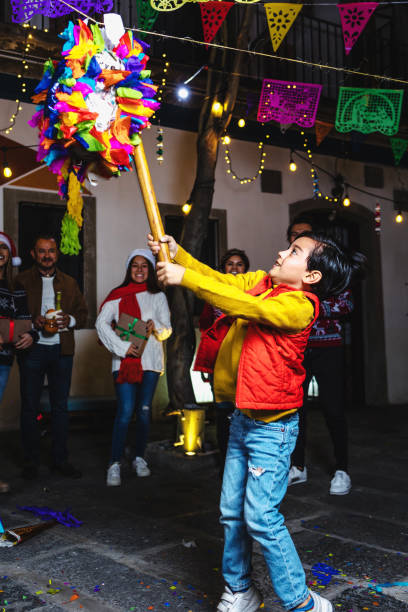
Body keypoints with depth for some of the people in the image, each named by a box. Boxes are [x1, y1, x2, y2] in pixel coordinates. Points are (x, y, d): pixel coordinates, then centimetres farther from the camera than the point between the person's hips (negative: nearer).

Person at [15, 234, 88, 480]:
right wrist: (33, 321, -17)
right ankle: (31, 461, 16)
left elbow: (83, 313, 13)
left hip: (62, 350, 3)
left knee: (61, 406, 8)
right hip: (32, 350, -2)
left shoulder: (69, 283, 12)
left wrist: (70, 320, -8)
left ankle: (60, 459, 18)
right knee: (30, 406, 5)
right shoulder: (22, 280, 3)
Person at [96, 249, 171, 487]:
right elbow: (102, 323, -5)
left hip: (151, 361, 2)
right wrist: (122, 347, -13)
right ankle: (115, 464, -2)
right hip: (125, 361, -2)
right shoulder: (118, 295, 6)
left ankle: (139, 458, 20)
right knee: (125, 412, -9)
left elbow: (167, 330, 8)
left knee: (144, 411, 5)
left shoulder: (158, 296, 12)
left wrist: (155, 326, -15)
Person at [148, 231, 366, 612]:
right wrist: (177, 254, -7)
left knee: (261, 517, -4)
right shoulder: (261, 282, 6)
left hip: (272, 426, -8)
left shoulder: (298, 305, -18)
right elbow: (218, 281, 7)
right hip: (243, 419, 8)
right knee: (232, 512, 15)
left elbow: (244, 307, -29)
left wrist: (185, 277, -28)